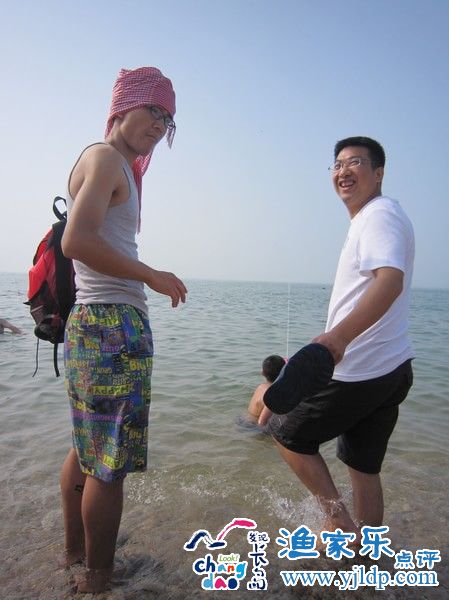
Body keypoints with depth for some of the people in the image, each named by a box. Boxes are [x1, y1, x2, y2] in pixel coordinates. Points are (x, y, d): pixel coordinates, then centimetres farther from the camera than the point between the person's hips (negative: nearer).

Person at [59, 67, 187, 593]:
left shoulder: (119, 166, 22)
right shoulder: (106, 158, -7)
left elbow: (80, 242, 19)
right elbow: (76, 241, -21)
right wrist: (152, 276, -15)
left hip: (91, 322, 11)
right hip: (114, 325, -11)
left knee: (86, 447, 19)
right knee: (109, 461, 1)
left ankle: (74, 551, 37)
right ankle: (98, 578, 19)